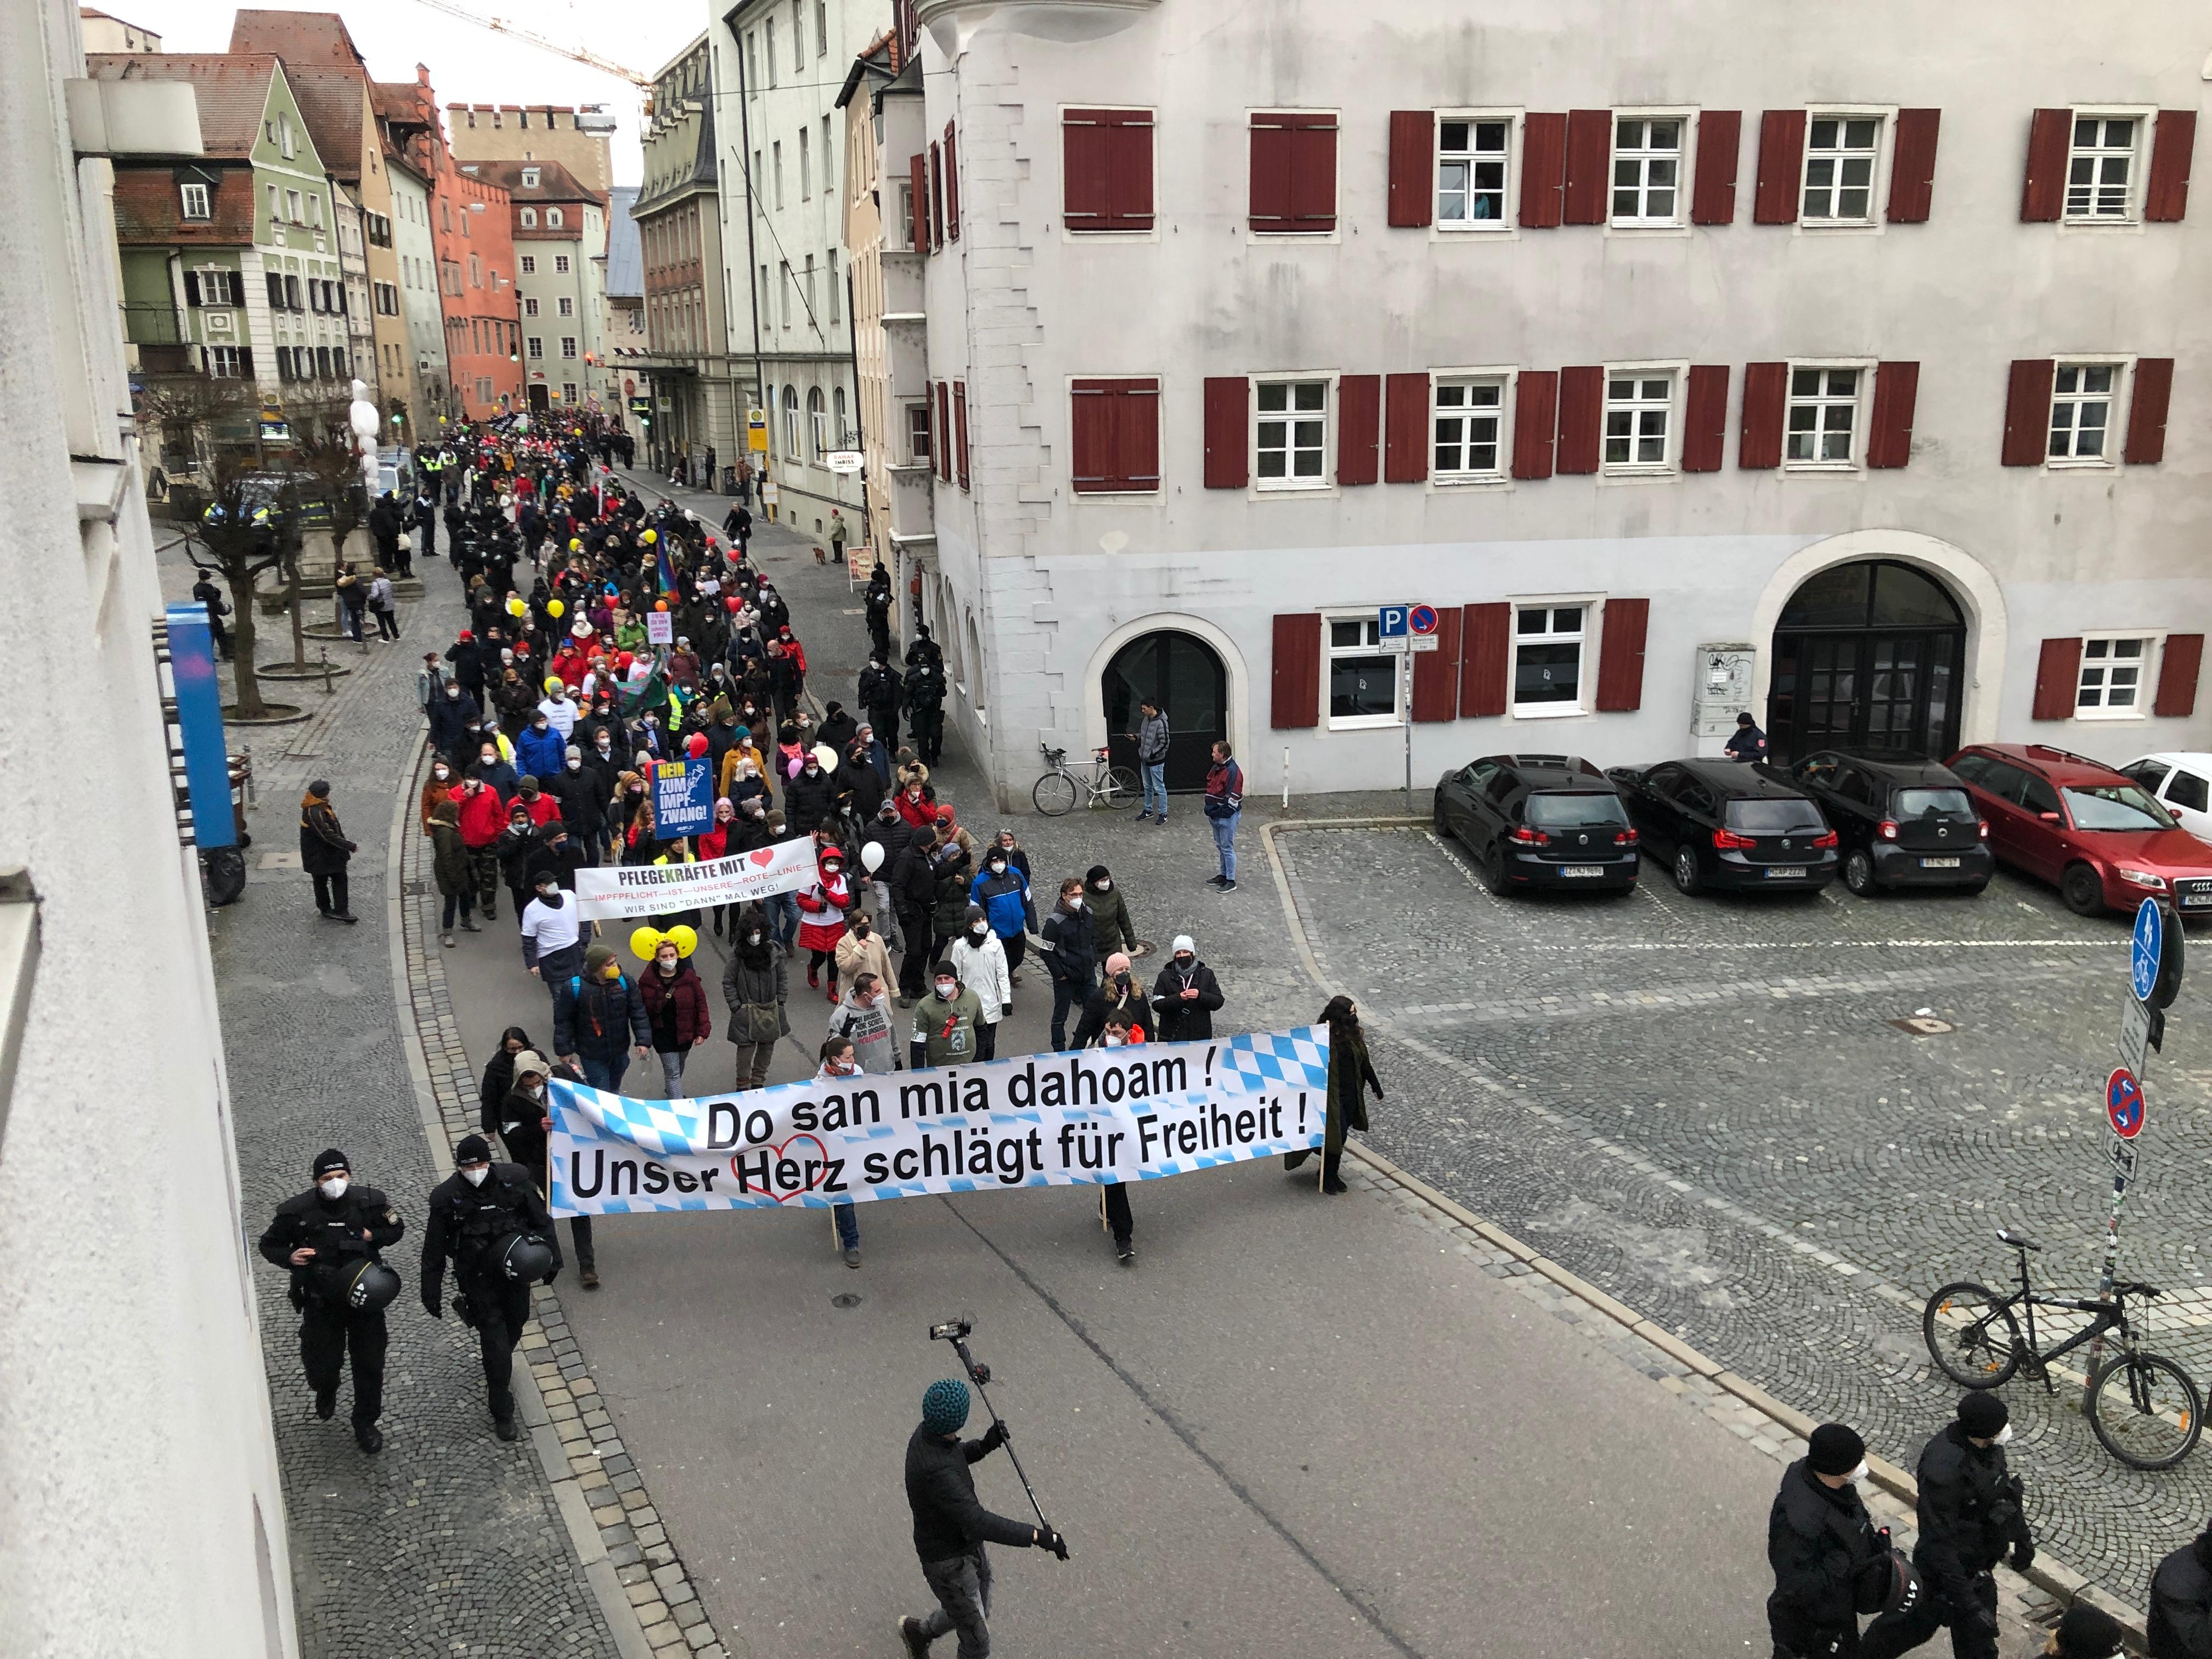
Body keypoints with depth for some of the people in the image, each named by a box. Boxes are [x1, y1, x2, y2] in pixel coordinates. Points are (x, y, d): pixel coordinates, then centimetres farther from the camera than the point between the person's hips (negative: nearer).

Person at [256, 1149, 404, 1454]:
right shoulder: (297, 1212, -15)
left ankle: (365, 1425, 29)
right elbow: (268, 1245, 0)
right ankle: (326, 1392, 48)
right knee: (323, 1363, 9)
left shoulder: (371, 1202, -12)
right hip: (321, 1302, -1)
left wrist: (373, 1237, -14)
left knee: (370, 1365, 8)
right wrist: (289, 1257, -20)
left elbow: (396, 1228, 6)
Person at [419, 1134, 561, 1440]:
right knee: (495, 1340, -3)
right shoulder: (448, 1197, -16)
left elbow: (542, 1221, -1)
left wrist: (552, 1258, 3)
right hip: (478, 1281, -3)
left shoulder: (515, 1181, -14)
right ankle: (503, 1416, 9)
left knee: (516, 1323, 23)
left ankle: (499, 1361, 58)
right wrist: (431, 1293, -2)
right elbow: (434, 1251, -6)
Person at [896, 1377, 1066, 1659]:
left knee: (979, 1613, 30)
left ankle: (918, 1631, 53)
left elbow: (956, 1455, 11)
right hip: (949, 1564, -9)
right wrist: (1038, 1536, -41)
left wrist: (986, 1445, -8)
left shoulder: (925, 1432, -12)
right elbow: (979, 1524, -42)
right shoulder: (938, 1473, -40)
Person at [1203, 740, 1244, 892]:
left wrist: (1221, 815, -19)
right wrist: (1210, 812, 16)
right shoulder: (1216, 768, 11)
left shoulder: (1233, 771, -19)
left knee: (1227, 848, -4)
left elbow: (1234, 798, -22)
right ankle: (1223, 875, 30)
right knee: (1220, 847, 18)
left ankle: (1231, 881, 2)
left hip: (1227, 816, -10)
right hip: (1215, 815, 10)